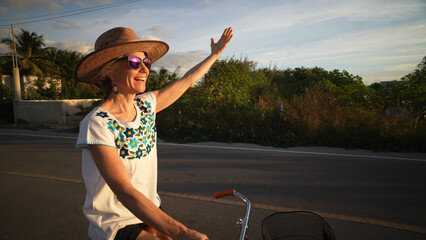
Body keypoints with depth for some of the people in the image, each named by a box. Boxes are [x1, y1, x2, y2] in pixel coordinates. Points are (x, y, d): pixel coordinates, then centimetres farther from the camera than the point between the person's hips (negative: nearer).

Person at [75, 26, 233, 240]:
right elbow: (125, 192, -29)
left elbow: (186, 81, 10)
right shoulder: (97, 125, -21)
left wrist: (215, 54, 20)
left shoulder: (146, 105, -3)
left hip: (148, 213, 6)